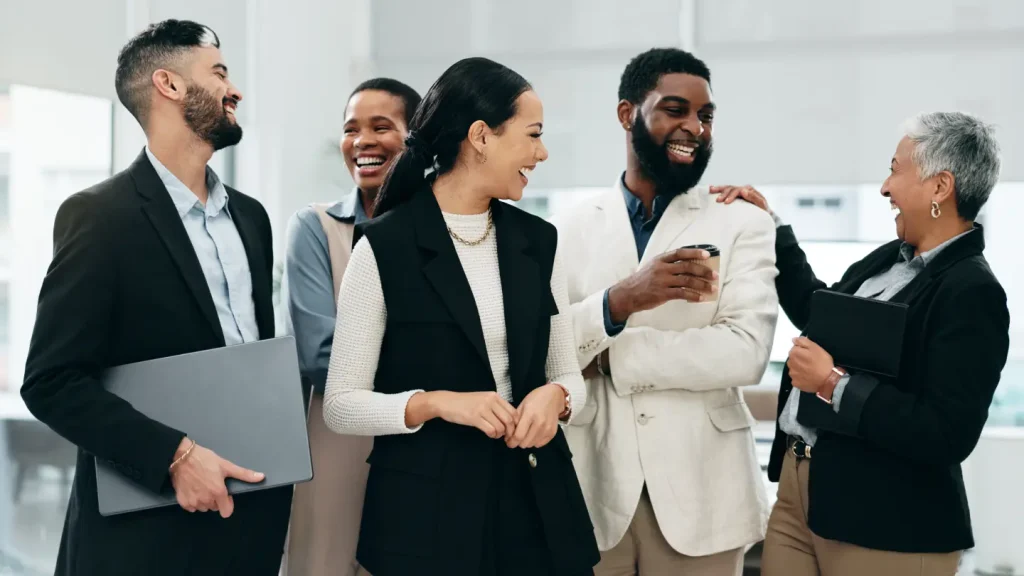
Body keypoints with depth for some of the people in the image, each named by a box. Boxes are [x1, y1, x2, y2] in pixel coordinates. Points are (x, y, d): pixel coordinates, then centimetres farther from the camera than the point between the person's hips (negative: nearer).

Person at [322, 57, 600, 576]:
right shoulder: (384, 246, -8)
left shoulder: (538, 241, 6)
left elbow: (569, 374, 11)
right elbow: (341, 404, -7)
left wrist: (555, 396, -10)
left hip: (538, 503, 5)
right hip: (425, 509, -4)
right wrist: (435, 402, -21)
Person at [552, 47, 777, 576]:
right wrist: (619, 301, -23)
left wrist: (610, 355, -12)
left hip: (699, 495, -1)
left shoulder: (743, 224, 0)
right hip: (590, 491, 1)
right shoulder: (571, 229, 4)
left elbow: (746, 353, -13)